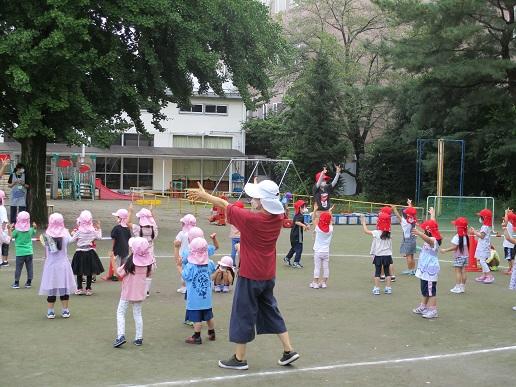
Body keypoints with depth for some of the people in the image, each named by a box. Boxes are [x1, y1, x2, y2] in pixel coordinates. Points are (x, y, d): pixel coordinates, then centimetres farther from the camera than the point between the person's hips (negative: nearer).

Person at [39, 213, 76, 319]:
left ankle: (50, 311, 14)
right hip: (63, 264, 0)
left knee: (51, 288, 7)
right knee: (64, 287, 7)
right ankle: (65, 310, 15)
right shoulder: (65, 234, -11)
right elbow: (70, 240, -2)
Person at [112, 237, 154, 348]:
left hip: (128, 292, -5)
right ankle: (139, 338, 14)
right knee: (138, 314, 14)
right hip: (140, 292, 5)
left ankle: (121, 336, -8)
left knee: (120, 312, 5)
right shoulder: (147, 260, -6)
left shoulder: (130, 261, -21)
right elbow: (149, 274, 6)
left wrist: (113, 262, -13)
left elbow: (119, 274, -18)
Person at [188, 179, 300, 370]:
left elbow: (225, 204, -8)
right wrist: (259, 190, 27)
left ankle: (239, 359, 17)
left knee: (243, 314, 7)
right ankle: (289, 351, 19)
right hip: (268, 275, 6)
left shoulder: (250, 219, -22)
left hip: (249, 276, -6)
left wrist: (204, 195, 6)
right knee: (270, 311, 20)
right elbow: (269, 206, 17)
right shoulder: (278, 218, -8)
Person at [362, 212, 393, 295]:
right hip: (387, 255, 3)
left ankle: (376, 289, 3)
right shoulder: (388, 233, 0)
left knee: (377, 272, 3)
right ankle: (388, 288, 13)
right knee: (387, 272, 11)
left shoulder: (376, 233, -13)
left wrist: (363, 222, 5)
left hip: (378, 256, -3)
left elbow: (366, 231, -5)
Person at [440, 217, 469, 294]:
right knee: (463, 271, 9)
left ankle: (457, 287, -2)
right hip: (465, 256, 7)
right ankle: (462, 286, 13)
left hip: (458, 257, -7)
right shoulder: (466, 236, 6)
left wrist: (445, 250, -14)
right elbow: (467, 246, 10)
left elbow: (454, 247, -20)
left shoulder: (457, 237, -17)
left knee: (458, 271, -2)